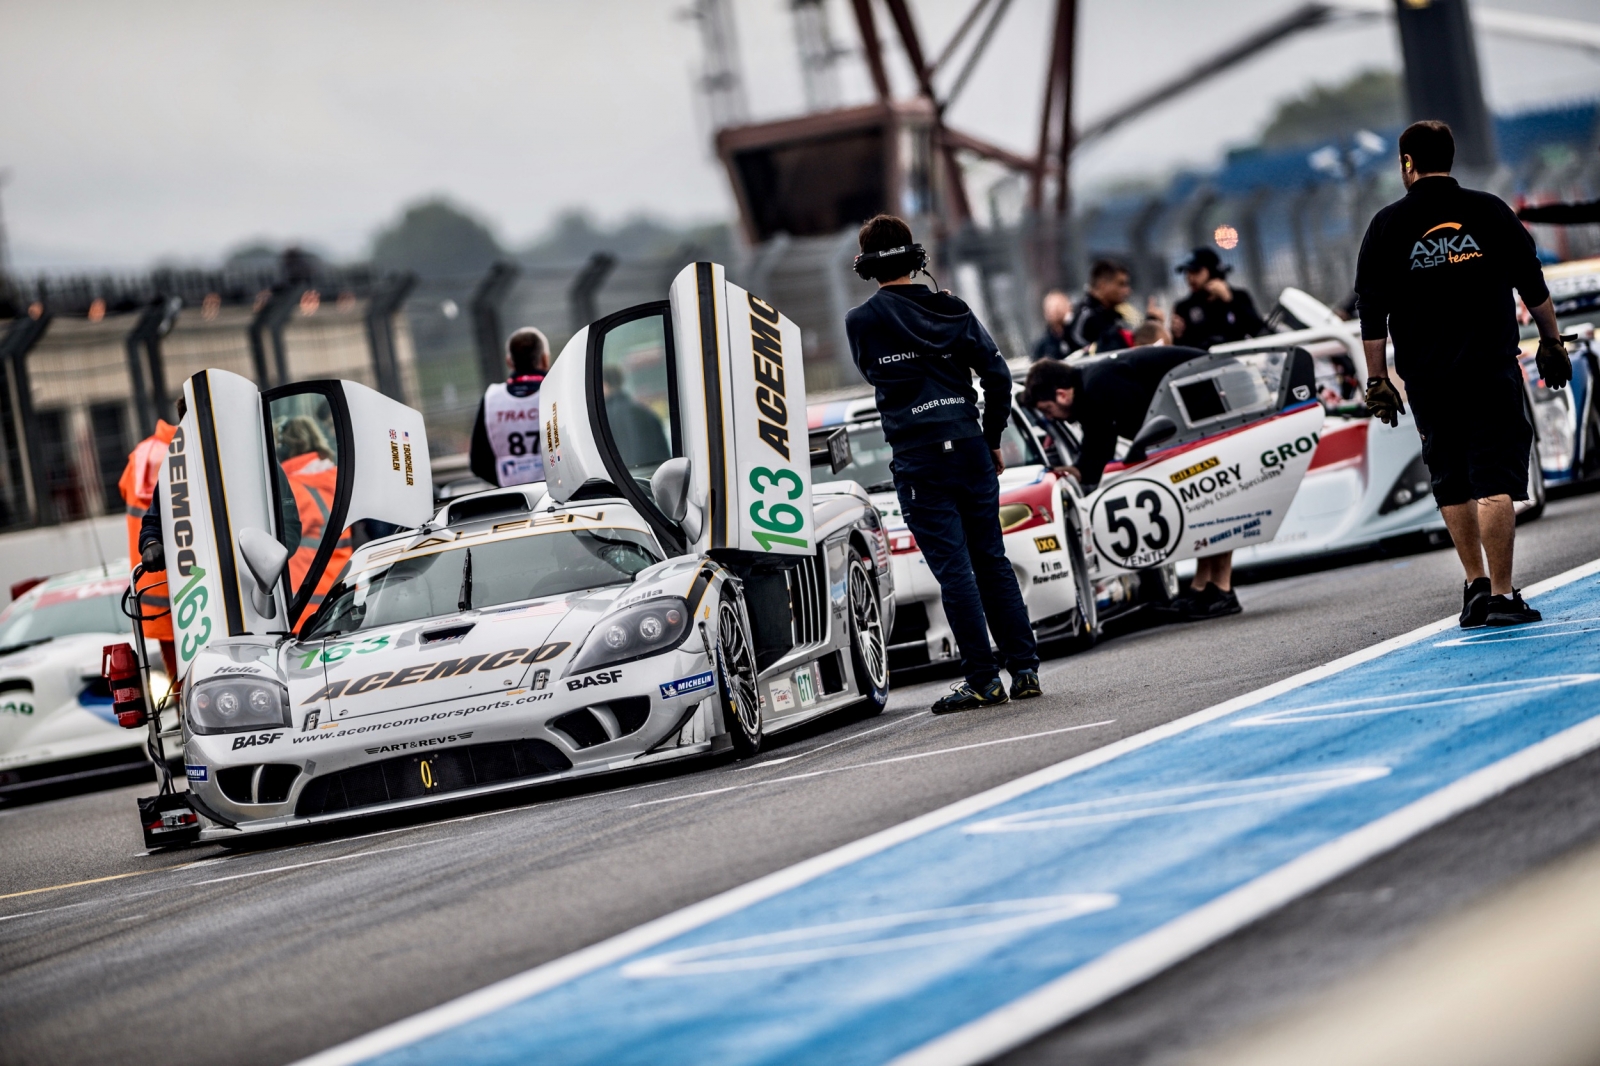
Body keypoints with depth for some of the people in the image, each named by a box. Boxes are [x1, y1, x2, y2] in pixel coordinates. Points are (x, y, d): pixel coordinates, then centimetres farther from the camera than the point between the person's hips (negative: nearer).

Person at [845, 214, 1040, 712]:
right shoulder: (951, 310, 4)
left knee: (954, 569, -3)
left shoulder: (861, 322, -3)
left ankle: (983, 679, -4)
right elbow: (998, 375, 1)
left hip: (918, 459, -3)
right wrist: (992, 438, 12)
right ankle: (1024, 668, 11)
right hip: (970, 449, 3)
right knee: (992, 561, 11)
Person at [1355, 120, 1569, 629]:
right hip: (1491, 369, -1)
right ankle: (1501, 594, -10)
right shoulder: (1490, 212, 3)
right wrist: (1552, 343, 18)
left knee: (1452, 484, 15)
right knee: (1495, 482, -5)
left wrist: (1376, 379, 6)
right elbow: (1534, 287, 7)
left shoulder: (1387, 225, 2)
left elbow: (1372, 310, 0)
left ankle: (1476, 584, 15)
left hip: (1426, 377, 1)